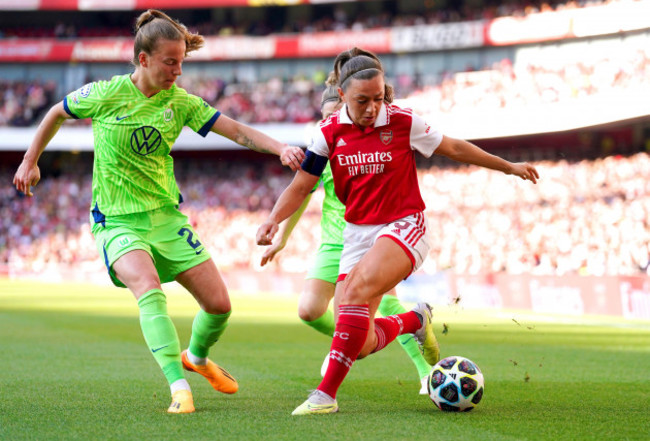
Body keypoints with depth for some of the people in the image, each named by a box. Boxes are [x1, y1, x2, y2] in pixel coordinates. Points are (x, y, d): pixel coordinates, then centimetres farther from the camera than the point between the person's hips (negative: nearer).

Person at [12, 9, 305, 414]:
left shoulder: (180, 102, -3)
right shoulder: (104, 95, -10)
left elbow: (238, 131, -8)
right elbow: (57, 114, 8)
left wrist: (281, 149, -23)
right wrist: (30, 161, 14)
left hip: (167, 215, 4)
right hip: (117, 221, -4)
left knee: (219, 303, 0)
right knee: (149, 288, -32)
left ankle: (196, 357, 33)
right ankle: (179, 388, -34)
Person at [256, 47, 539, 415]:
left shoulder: (403, 122, -8)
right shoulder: (330, 133, -2)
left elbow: (455, 148, 7)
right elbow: (301, 186, 2)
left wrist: (509, 166, 14)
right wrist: (274, 219, -17)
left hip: (405, 227, -4)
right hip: (358, 234, 4)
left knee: (357, 291, -32)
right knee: (360, 344, -8)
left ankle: (326, 394, -26)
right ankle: (415, 321, 28)